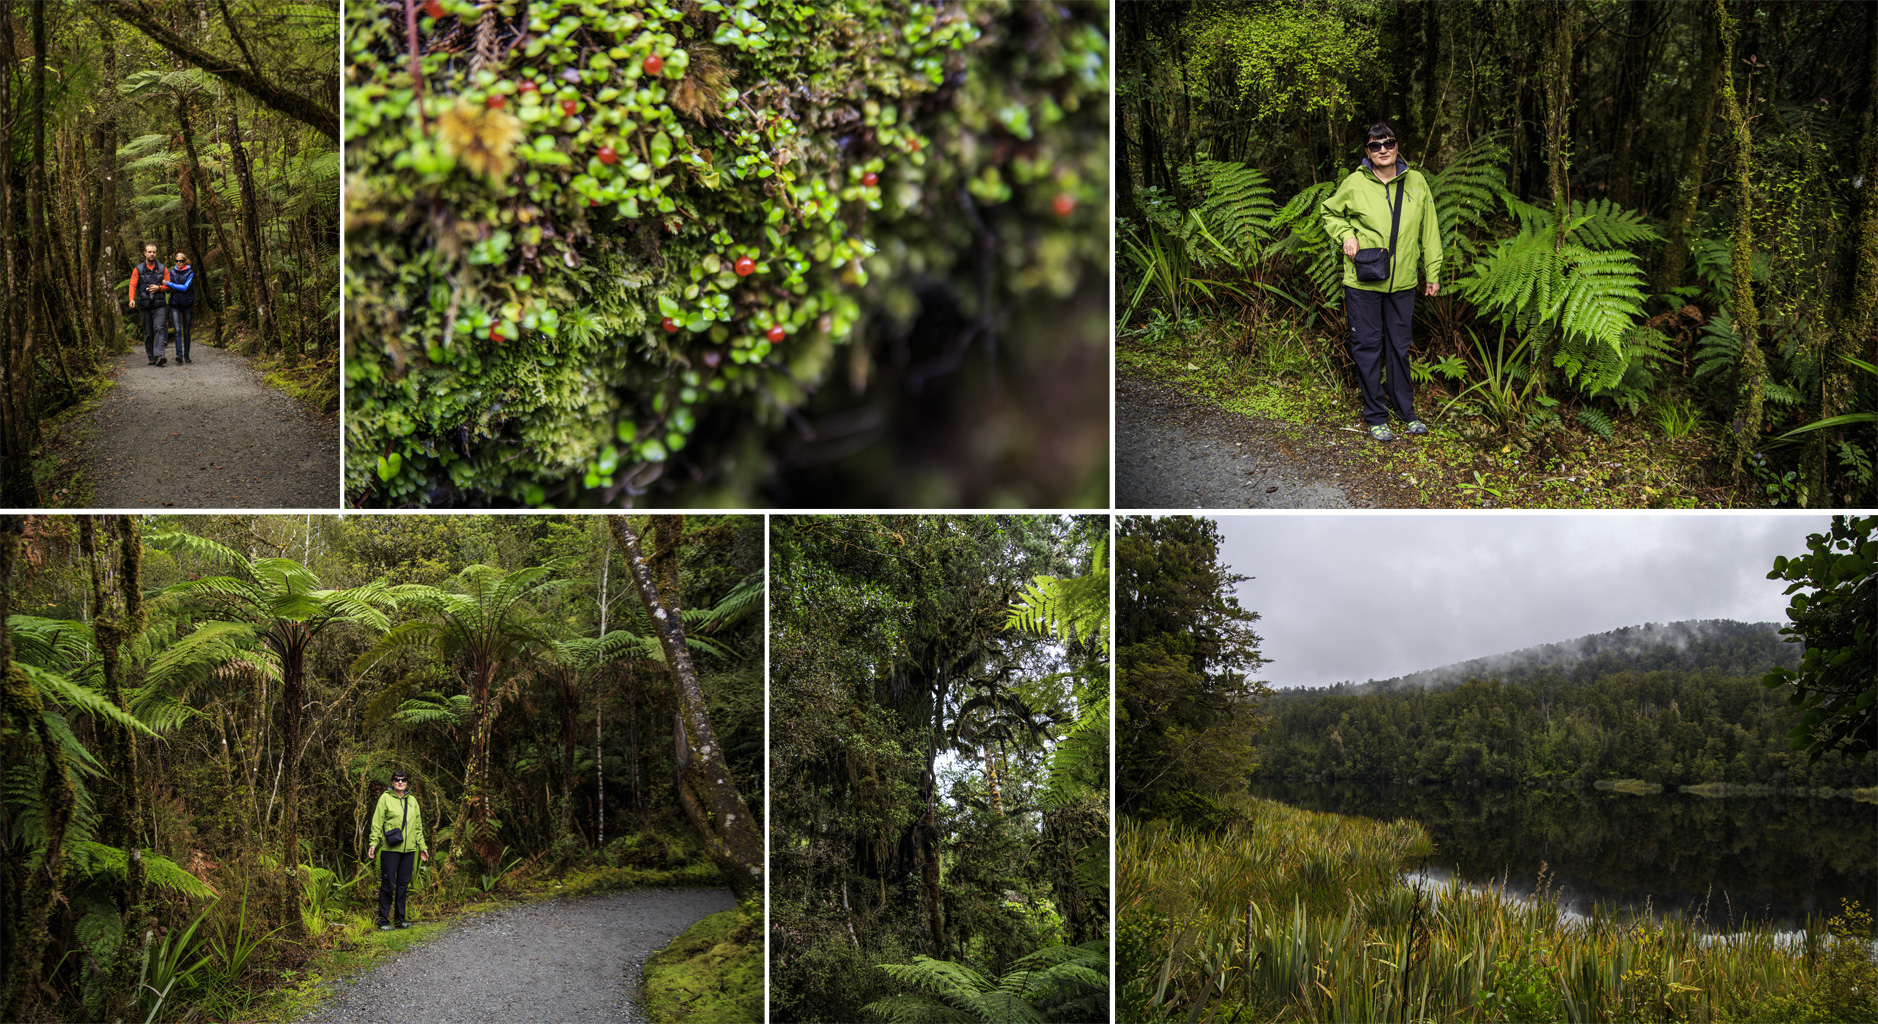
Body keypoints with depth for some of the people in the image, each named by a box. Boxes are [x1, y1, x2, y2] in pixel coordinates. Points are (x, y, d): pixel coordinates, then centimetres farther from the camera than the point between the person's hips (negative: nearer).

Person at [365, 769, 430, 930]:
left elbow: (418, 827, 20)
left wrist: (422, 846, 19)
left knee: (403, 884, 8)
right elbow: (377, 823, -3)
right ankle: (383, 920, 3)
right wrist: (373, 843, -12)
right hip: (390, 849, -5)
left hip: (409, 849, 5)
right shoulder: (385, 798, 0)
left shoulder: (412, 800, 15)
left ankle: (399, 918, 16)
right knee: (388, 884, -4)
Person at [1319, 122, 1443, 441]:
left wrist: (1432, 273, 9)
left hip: (1402, 283, 2)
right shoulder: (1355, 183, -5)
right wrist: (1346, 235, -6)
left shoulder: (1416, 182, 2)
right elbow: (1331, 212, 13)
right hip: (1363, 283, -2)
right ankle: (1375, 416, 14)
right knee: (1368, 347, 3)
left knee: (1399, 346, 13)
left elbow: (1429, 231, 9)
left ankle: (1406, 411, 25)